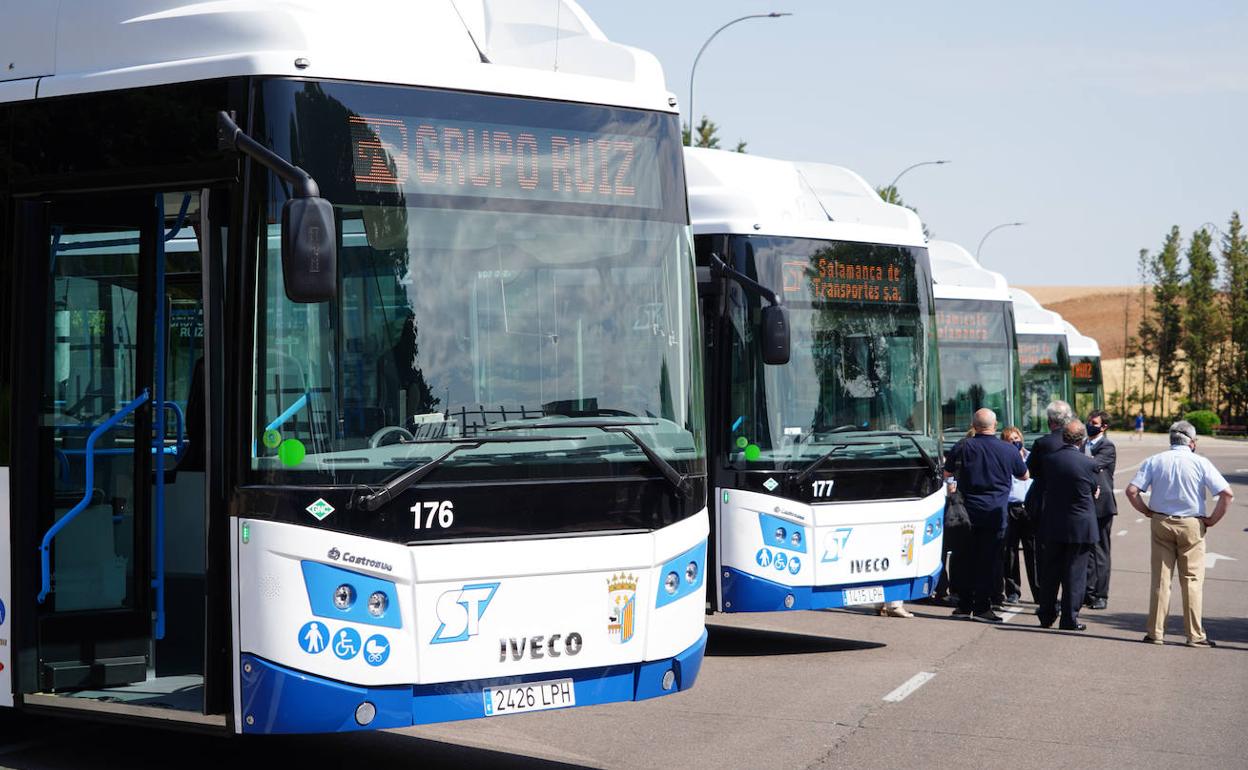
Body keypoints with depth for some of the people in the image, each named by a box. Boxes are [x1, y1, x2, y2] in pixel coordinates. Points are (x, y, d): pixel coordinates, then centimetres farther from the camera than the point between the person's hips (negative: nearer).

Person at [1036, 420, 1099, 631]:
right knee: (1075, 573, 3)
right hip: (1080, 525, -3)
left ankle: (1046, 615, 21)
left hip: (1053, 525, 3)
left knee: (1050, 572, 14)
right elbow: (1094, 491, 0)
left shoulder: (1050, 459, -4)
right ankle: (1069, 618, 4)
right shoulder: (1088, 463, -12)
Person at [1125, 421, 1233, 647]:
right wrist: (1212, 519, -1)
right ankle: (1195, 635, 5)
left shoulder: (1154, 461, 1)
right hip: (1192, 526, -2)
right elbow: (1227, 494, -12)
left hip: (1161, 524, 2)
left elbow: (1132, 490, -7)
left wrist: (1148, 512, 5)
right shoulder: (1200, 463, -5)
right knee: (1192, 581, 4)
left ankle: (1155, 633, 8)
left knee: (1160, 580, 7)